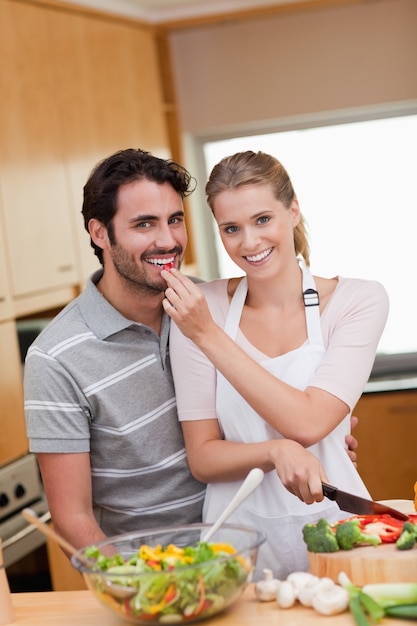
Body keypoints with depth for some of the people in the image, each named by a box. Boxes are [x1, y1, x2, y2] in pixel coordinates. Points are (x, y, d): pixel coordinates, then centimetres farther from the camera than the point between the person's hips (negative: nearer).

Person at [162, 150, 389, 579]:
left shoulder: (359, 301, -3)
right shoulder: (198, 307, -1)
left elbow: (307, 423, -14)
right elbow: (202, 458, 0)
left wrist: (208, 335, -13)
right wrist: (276, 451, -19)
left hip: (332, 525, 0)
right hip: (241, 538, 1)